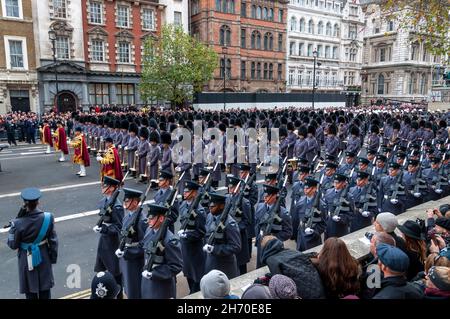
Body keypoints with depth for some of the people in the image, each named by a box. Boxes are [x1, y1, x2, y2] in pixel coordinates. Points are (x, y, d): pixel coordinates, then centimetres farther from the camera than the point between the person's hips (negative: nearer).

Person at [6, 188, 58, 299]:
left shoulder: (19, 223, -24)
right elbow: (53, 240, -9)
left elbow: (13, 245, -9)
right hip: (43, 256, 2)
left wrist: (13, 226, -3)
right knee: (45, 287, 21)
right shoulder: (48, 218, -17)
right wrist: (53, 257, 5)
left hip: (27, 259, -2)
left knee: (30, 290, 18)